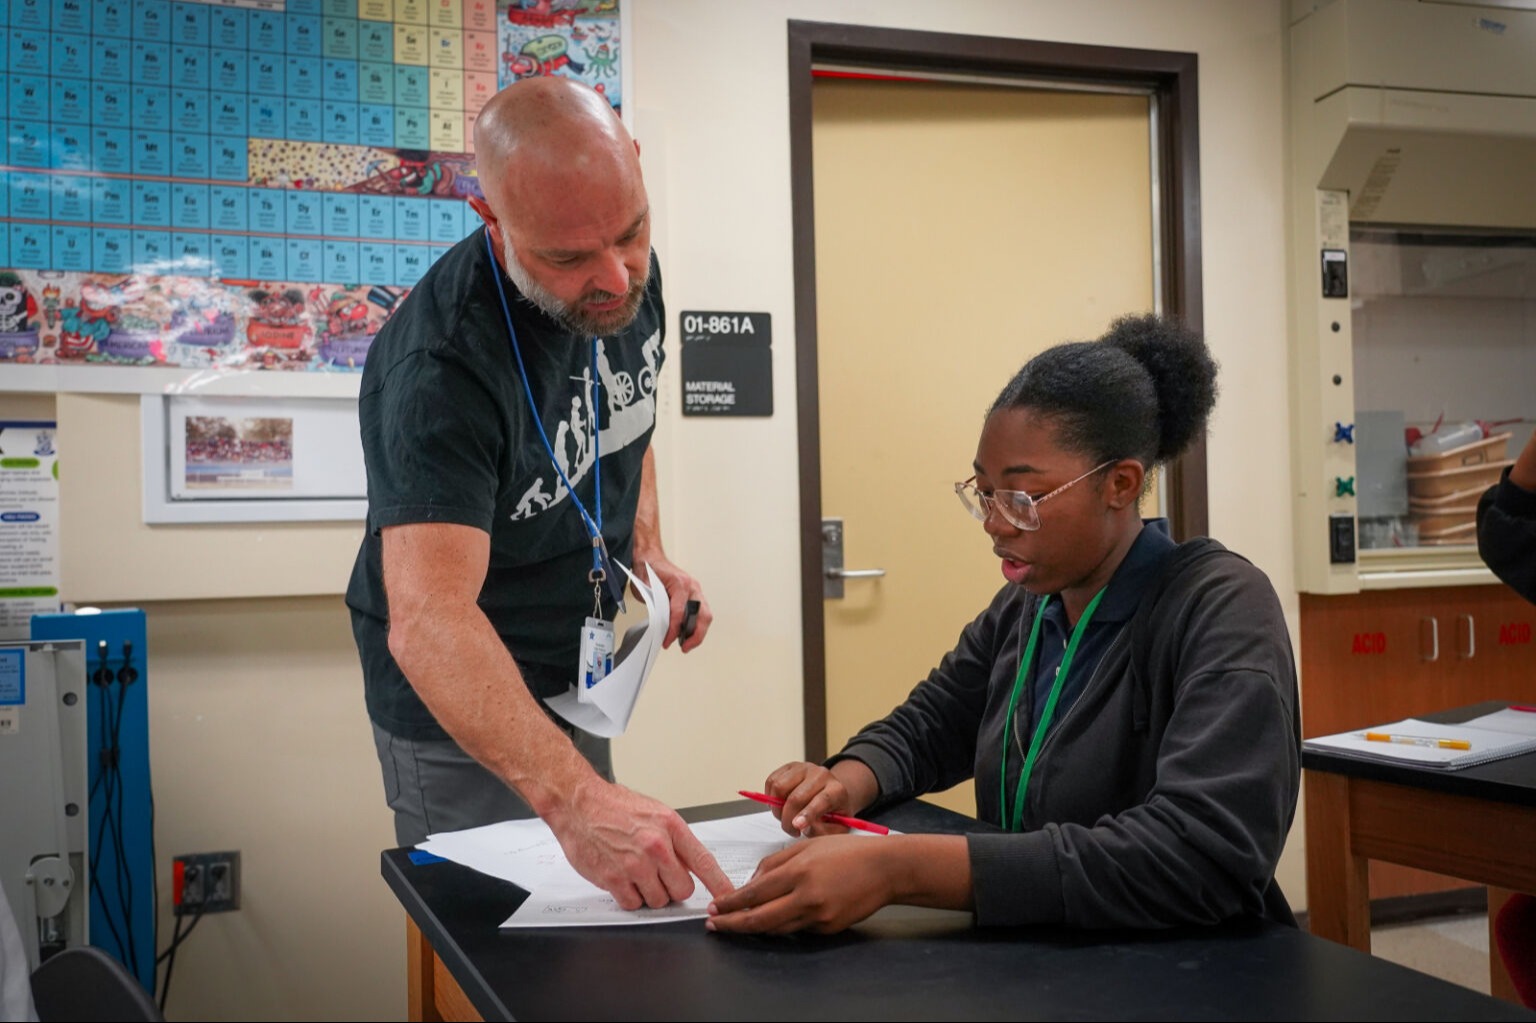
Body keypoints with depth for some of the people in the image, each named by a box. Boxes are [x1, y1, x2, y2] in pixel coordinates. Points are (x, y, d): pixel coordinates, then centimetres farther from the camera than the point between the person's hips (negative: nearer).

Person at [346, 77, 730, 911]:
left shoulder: (627, 277, -10)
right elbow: (428, 622, -44)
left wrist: (648, 554, -2)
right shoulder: (441, 365, -33)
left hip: (574, 680, 7)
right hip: (462, 707, -7)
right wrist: (574, 798, -56)